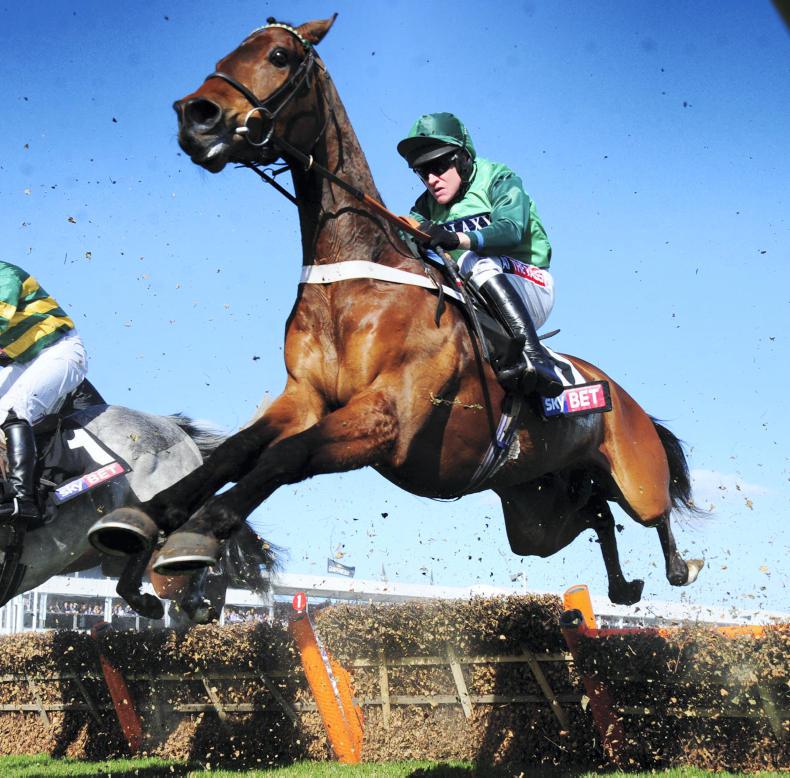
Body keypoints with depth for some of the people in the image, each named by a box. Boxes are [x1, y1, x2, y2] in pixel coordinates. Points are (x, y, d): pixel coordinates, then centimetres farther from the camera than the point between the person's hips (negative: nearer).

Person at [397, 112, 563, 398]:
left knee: (473, 262, -35)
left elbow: (511, 228, -23)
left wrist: (458, 239, -41)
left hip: (529, 284, -5)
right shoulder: (428, 205, 15)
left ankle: (531, 354, -49)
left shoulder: (499, 180, -2)